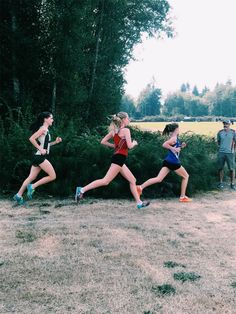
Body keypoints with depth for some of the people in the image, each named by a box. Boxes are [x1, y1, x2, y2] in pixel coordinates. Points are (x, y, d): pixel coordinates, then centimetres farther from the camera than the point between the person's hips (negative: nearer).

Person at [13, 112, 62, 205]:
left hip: (39, 157, 9)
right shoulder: (43, 129, -11)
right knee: (52, 176, -5)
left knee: (31, 177, 11)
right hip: (40, 156, -9)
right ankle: (32, 186, -2)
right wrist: (40, 149, -18)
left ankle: (19, 195, 14)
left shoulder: (45, 130, 17)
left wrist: (55, 142, 13)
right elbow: (31, 138, -20)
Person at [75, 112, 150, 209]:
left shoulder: (114, 131, 14)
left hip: (118, 158, 10)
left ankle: (139, 203, 16)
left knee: (133, 180, 13)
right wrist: (134, 143, 6)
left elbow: (103, 142, 12)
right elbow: (130, 146, -15)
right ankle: (82, 189, -11)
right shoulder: (126, 130, -8)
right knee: (105, 181, -11)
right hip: (119, 158, -10)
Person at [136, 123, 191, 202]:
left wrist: (180, 146, 16)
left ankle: (141, 187, -16)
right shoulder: (174, 138, -11)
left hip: (168, 161, 8)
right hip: (174, 163, -8)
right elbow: (164, 145, -24)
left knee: (158, 179, -2)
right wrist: (174, 149, -23)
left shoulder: (173, 138, 17)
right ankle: (182, 196, 15)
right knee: (186, 176, 13)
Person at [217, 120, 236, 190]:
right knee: (220, 168, 5)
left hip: (230, 153, -2)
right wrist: (219, 147, 7)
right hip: (221, 152, 2)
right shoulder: (220, 132, 5)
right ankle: (221, 183, 17)